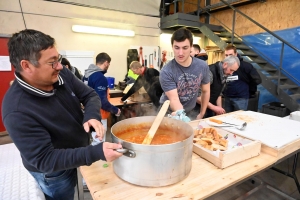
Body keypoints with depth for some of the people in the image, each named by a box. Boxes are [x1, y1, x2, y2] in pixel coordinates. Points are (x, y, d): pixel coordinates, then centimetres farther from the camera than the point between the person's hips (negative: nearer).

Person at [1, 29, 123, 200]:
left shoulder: (61, 74, -14)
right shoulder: (17, 112, -32)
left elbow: (90, 95, -6)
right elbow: (44, 160, -31)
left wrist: (92, 116, -28)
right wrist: (96, 152, -42)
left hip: (82, 151, 6)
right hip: (54, 174, -5)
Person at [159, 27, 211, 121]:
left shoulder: (202, 66, -12)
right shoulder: (166, 72, -26)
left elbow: (206, 91, 1)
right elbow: (174, 99, -30)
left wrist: (202, 114, 4)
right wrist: (180, 113, -49)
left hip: (189, 112, 5)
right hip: (169, 112, -4)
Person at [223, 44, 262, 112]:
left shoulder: (244, 66, -10)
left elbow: (257, 79, -6)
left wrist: (250, 92, 1)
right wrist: (224, 92, 7)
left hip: (241, 98, -4)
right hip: (227, 98, 4)